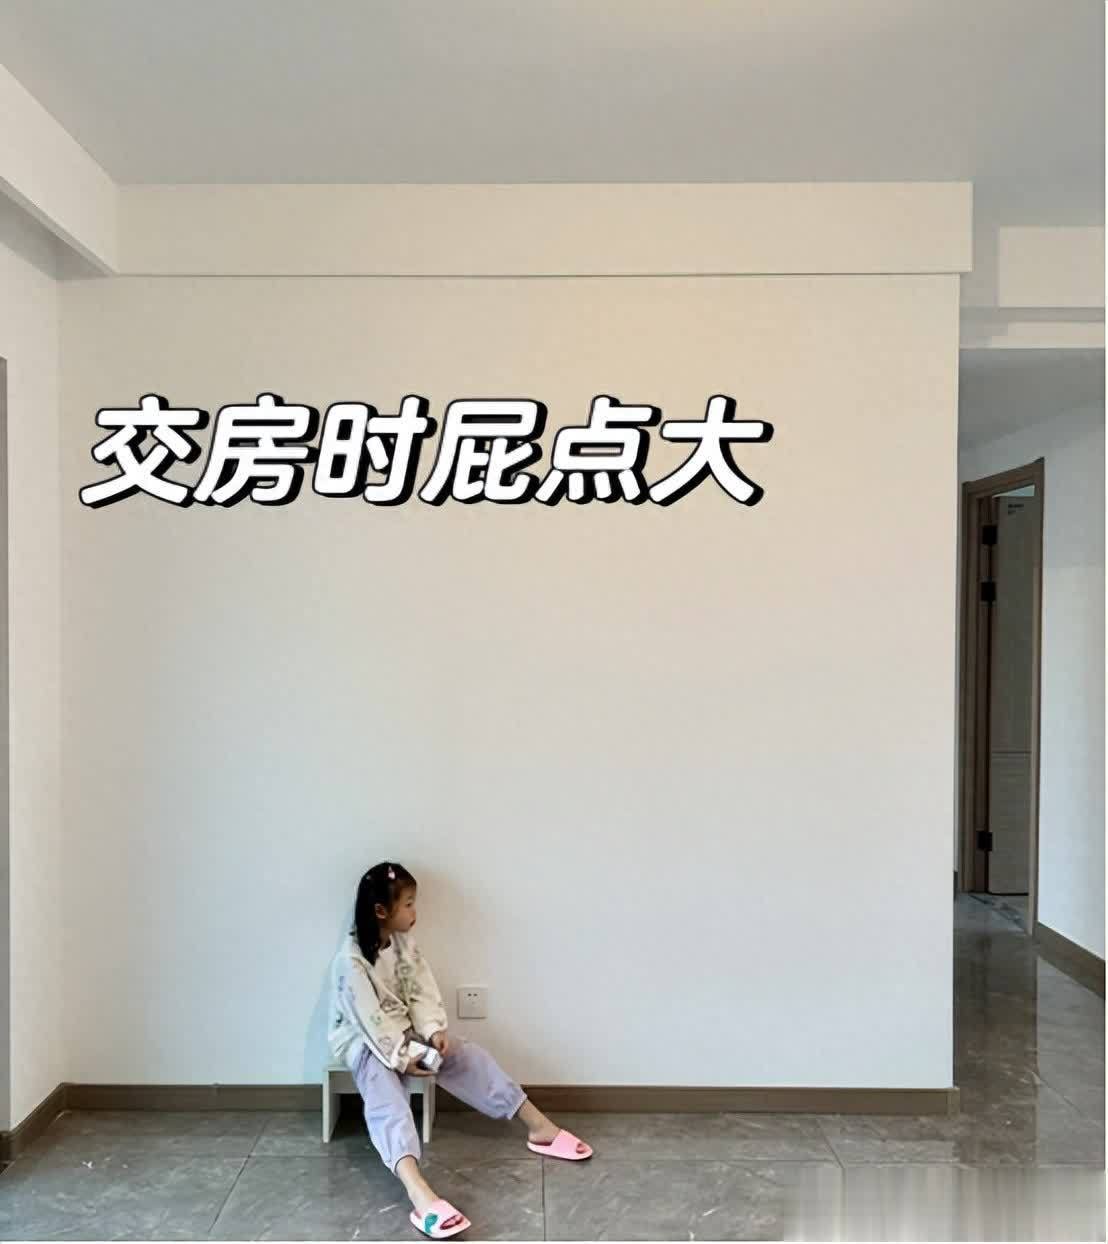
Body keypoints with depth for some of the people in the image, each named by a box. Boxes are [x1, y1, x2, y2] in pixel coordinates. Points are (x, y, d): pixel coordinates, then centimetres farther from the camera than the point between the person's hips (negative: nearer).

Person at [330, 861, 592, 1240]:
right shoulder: (351, 959, -23)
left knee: (468, 1056, -9)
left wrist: (434, 1031, -16)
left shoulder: (403, 942, -1)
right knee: (386, 1098, -33)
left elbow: (422, 992, 0)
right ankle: (418, 1192, -53)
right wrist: (401, 1058, -25)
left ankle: (539, 1127, -5)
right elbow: (368, 1017, -24)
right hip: (364, 1041, -6)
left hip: (405, 1031, 6)